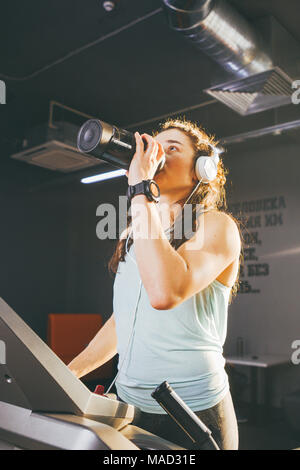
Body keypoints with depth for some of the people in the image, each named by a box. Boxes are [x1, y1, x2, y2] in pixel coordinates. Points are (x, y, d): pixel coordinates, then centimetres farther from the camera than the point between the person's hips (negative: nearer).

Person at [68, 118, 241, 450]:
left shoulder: (217, 226, -12)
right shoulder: (133, 236, 8)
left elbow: (164, 293, -32)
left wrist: (140, 187, -26)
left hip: (192, 413, -6)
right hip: (128, 404, 6)